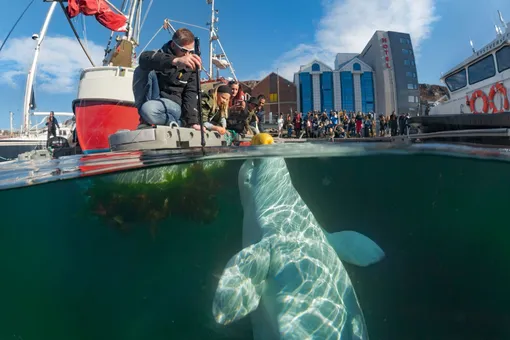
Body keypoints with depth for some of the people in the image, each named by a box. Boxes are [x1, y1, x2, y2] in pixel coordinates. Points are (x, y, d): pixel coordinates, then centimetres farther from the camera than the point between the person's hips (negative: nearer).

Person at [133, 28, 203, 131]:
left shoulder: (192, 66, -2)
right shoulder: (160, 54, -5)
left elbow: (191, 94, -8)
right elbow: (144, 58, -30)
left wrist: (192, 121, -24)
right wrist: (175, 60, -49)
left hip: (173, 104, -2)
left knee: (148, 110, -37)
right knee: (142, 70, -24)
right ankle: (145, 120, -16)